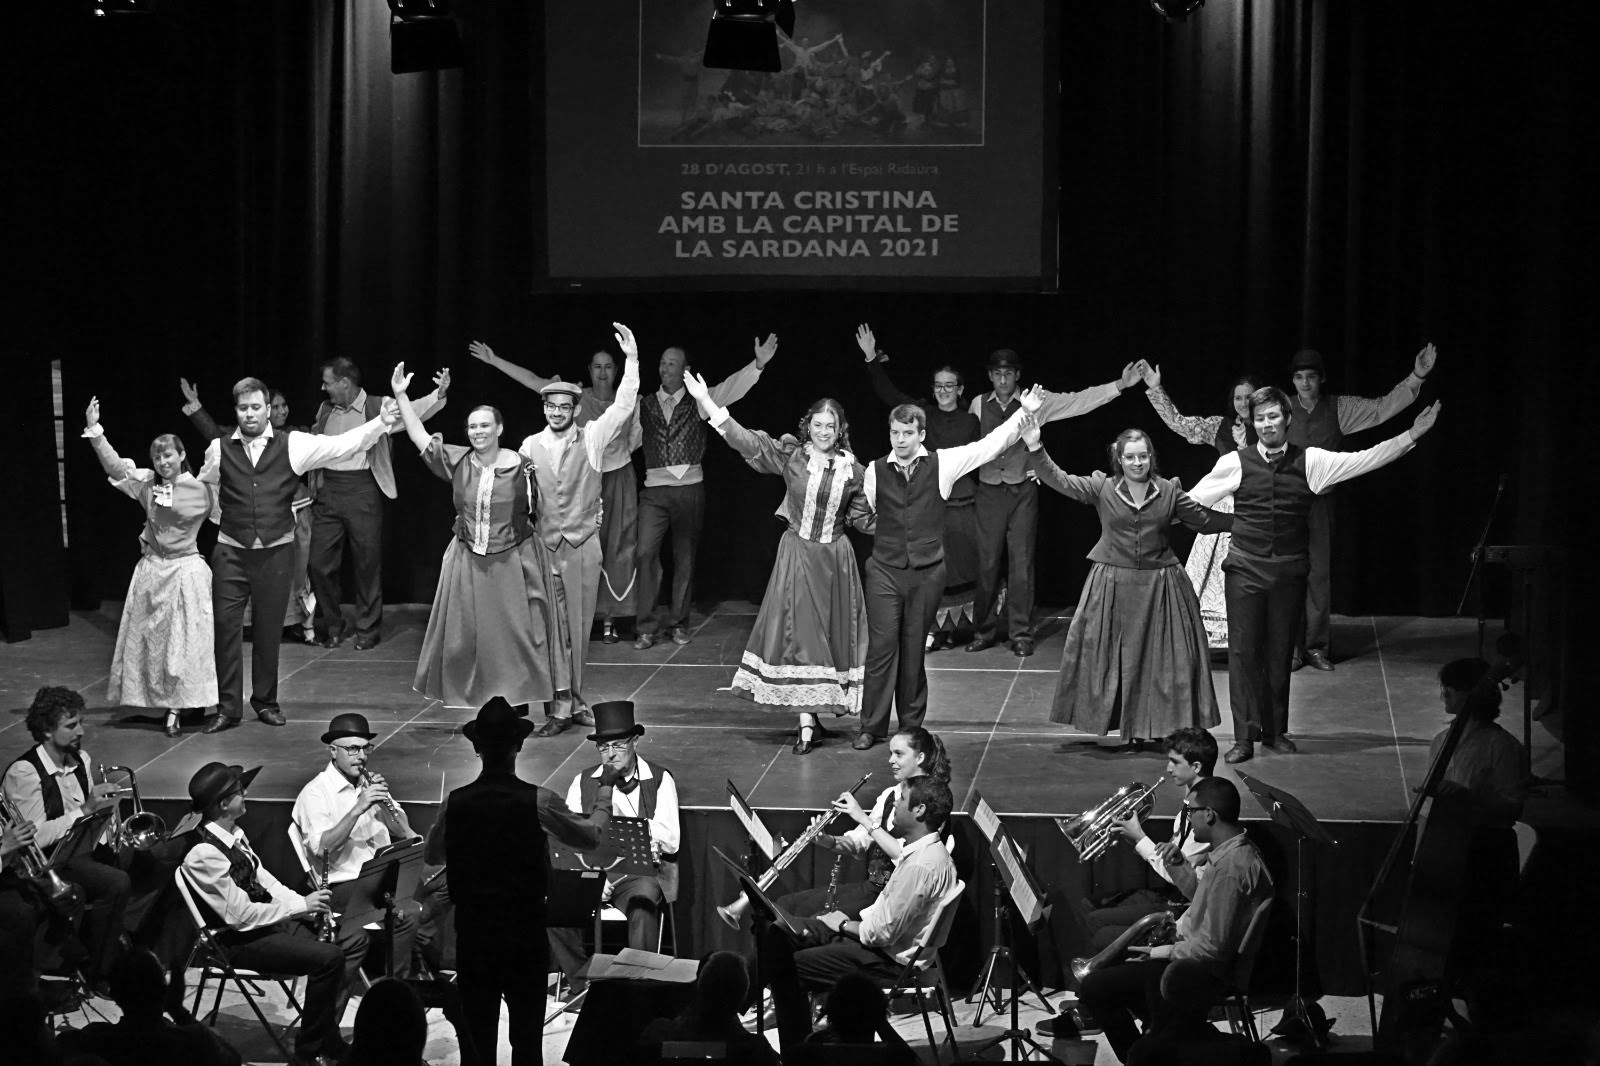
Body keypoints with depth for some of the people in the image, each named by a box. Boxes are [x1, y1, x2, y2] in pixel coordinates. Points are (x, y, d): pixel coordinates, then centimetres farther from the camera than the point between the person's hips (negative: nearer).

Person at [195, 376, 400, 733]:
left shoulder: (292, 445, -1)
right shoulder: (220, 449, 2)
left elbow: (341, 445, -5)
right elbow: (203, 489, 21)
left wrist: (382, 422, -13)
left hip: (276, 552, 0)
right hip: (231, 552, 0)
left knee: (269, 629, 7)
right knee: (226, 626, -3)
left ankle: (265, 701, 23)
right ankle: (228, 707, 4)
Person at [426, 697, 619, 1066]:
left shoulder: (455, 803, -6)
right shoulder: (537, 801, -12)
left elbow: (432, 854, 12)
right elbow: (591, 836, 4)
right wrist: (604, 790, 19)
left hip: (472, 936, 2)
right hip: (525, 935, -2)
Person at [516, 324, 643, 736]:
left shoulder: (592, 438, 2)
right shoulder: (531, 446, 5)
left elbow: (623, 408, -7)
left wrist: (631, 359, -13)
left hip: (583, 546, -1)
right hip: (544, 545, 1)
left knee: (579, 625, 4)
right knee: (551, 628, -2)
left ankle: (573, 700, 14)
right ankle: (562, 706, 1)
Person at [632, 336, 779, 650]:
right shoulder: (644, 406, 9)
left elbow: (731, 388, -7)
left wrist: (758, 364, -20)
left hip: (689, 489, 0)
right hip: (655, 490, 0)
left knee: (685, 558, 6)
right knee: (646, 553, -12)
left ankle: (678, 623, 17)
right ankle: (647, 627, -6)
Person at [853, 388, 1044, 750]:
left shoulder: (942, 464, -1)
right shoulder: (875, 472, 2)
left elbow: (989, 445, -3)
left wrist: (1023, 413, -7)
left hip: (927, 571, 0)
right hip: (884, 571, 0)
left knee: (914, 650, 8)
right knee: (881, 648, -4)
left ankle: (911, 725, 20)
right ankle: (872, 727, 3)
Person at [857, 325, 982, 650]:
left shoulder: (970, 421, 7)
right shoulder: (922, 413, 5)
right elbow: (887, 392, -1)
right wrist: (872, 359, -8)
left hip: (961, 504, 0)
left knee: (962, 568, 2)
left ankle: (958, 626, 13)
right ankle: (932, 628, 2)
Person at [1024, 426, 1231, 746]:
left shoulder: (1169, 491, 2)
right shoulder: (1102, 488, 0)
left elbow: (1205, 521, 9)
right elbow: (1060, 481, -7)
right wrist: (1036, 450, -19)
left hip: (1159, 587, 0)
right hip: (1113, 585, 0)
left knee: (1163, 656, 1)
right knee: (1110, 658, 2)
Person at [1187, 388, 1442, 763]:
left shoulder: (1310, 462, 0)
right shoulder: (1235, 463, -3)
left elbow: (1364, 459, -2)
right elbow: (1190, 501, 9)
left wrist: (1412, 435, -6)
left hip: (1289, 571, 1)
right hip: (1246, 567, -1)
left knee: (1280, 652, 8)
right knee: (1243, 651, -4)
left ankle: (1275, 731, 21)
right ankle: (1244, 737, -1)